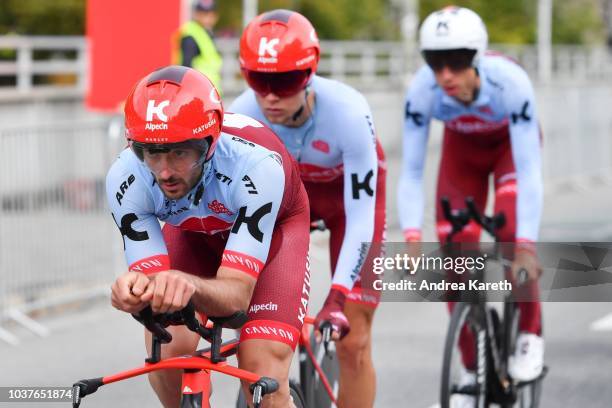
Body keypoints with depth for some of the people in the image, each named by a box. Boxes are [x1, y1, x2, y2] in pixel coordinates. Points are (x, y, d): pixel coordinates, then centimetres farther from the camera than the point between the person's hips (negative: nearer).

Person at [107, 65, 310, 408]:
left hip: (273, 228, -3)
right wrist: (138, 289, -56)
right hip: (196, 234, 3)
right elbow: (154, 280, -31)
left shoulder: (255, 165, -41)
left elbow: (237, 293, -43)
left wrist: (190, 285, -65)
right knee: (166, 351, -21)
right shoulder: (126, 179, -33)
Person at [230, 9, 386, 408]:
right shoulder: (242, 116, -31)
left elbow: (360, 217, -35)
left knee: (352, 341, -5)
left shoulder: (347, 113, -38)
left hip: (346, 190, -2)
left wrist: (338, 299, -43)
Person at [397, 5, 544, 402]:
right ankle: (473, 369, 7)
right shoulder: (422, 90, -34)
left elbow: (529, 170, -40)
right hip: (462, 148, 2)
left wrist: (526, 247, -47)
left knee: (512, 231, -27)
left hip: (511, 143, -2)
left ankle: (530, 334, -6)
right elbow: (412, 172, -29)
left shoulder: (510, 82, -40)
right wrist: (412, 236, -42)